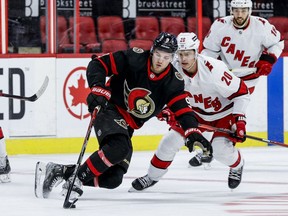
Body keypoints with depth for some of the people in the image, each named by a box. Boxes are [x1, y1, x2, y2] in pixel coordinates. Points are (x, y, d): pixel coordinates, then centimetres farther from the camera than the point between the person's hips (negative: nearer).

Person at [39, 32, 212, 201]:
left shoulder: (173, 81, -6)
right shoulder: (135, 59, -17)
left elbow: (183, 109, -11)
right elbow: (98, 65, -17)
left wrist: (193, 133, -28)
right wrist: (98, 89, -33)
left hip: (127, 126, 6)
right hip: (109, 109, -6)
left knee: (113, 179, -2)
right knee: (119, 147, -37)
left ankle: (63, 171, 8)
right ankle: (77, 178, -26)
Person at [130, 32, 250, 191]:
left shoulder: (213, 69, -34)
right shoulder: (174, 70, -20)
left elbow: (241, 92, -26)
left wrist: (239, 119, -30)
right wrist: (166, 109, -19)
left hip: (224, 112, -5)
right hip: (196, 112, 5)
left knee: (220, 149, -21)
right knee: (171, 140, -6)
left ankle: (237, 165, 16)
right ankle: (152, 176, 14)